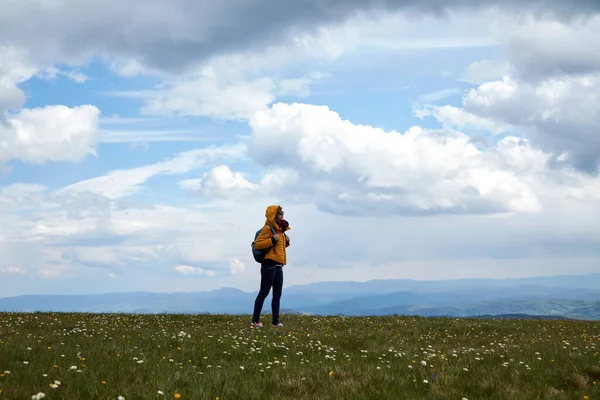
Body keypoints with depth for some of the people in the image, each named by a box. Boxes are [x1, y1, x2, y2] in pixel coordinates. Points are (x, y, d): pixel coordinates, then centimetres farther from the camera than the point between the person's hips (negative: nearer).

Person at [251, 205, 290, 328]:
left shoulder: (279, 229, 19)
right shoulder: (268, 228, -8)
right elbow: (257, 245, -15)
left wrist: (286, 242, 12)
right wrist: (272, 240, -22)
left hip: (278, 267, 9)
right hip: (269, 265, -9)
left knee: (277, 295, 8)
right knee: (264, 293, -6)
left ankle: (276, 321, 11)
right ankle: (255, 321, -2)